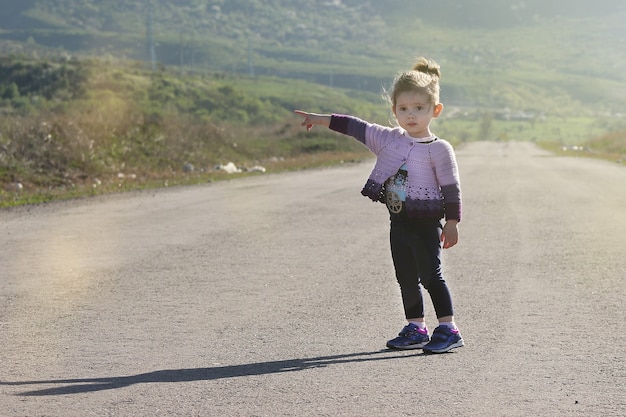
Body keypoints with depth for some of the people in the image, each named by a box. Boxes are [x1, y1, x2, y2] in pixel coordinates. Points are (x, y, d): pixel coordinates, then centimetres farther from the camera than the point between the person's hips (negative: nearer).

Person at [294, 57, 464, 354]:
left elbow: (451, 187, -8)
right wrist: (321, 120, 13)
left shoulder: (439, 149, -9)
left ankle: (448, 330, -1)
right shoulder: (388, 139, 6)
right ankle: (416, 329, 19)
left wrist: (452, 223, -10)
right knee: (406, 278, 10)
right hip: (399, 222, 6)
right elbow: (356, 127, 12)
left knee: (431, 275, -7)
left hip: (427, 222, -6)